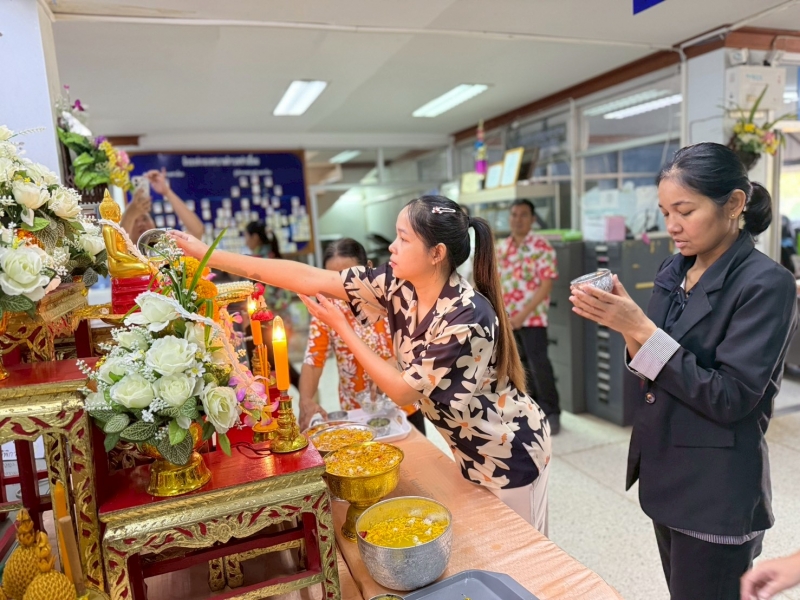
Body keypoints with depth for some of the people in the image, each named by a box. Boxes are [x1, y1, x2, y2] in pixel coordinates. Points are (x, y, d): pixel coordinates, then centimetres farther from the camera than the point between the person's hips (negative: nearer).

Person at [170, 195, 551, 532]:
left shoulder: (468, 317, -32)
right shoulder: (397, 285, -14)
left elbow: (404, 391, -23)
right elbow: (309, 278, -15)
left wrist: (341, 328, -20)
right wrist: (209, 255, -15)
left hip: (509, 451, -6)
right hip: (470, 448, 6)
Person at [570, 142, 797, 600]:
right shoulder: (675, 270, 2)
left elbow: (728, 399, -22)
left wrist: (639, 327, -26)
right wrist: (624, 325, -11)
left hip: (717, 493, -6)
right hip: (665, 471, 7)